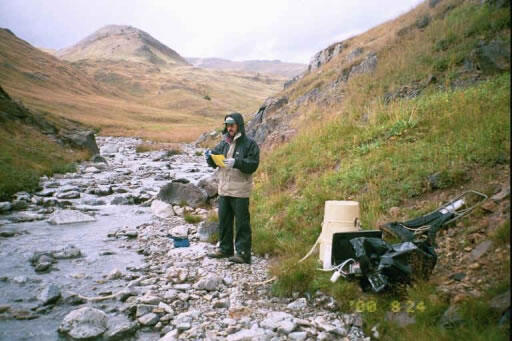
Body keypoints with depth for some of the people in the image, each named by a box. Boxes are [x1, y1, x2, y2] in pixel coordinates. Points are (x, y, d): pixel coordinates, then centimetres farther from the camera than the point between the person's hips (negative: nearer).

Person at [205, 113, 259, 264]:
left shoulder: (249, 144, -6)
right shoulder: (224, 143, 11)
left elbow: (253, 165, -14)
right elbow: (214, 163, 13)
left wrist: (236, 162, -26)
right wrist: (210, 157, -8)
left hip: (240, 191, -6)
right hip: (224, 189, 7)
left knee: (242, 222, -1)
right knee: (224, 220, 14)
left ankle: (243, 253, 6)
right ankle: (225, 248, 27)